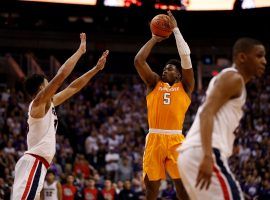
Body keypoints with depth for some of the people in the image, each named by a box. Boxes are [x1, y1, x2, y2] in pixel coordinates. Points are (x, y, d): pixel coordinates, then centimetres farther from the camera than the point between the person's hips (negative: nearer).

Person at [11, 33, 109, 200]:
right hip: (34, 162, -10)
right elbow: (61, 75, -14)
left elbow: (73, 87, 26)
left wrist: (96, 69, 26)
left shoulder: (49, 103, 19)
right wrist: (81, 50, -6)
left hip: (36, 163, 10)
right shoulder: (39, 103, -6)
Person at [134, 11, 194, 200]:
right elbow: (138, 60, 6)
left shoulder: (184, 86, 10)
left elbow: (186, 56, 0)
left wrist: (175, 29, 4)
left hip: (175, 139, -2)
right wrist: (154, 39, 13)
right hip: (154, 138, 2)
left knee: (182, 184, -4)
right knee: (151, 184, 3)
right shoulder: (154, 83, 16)